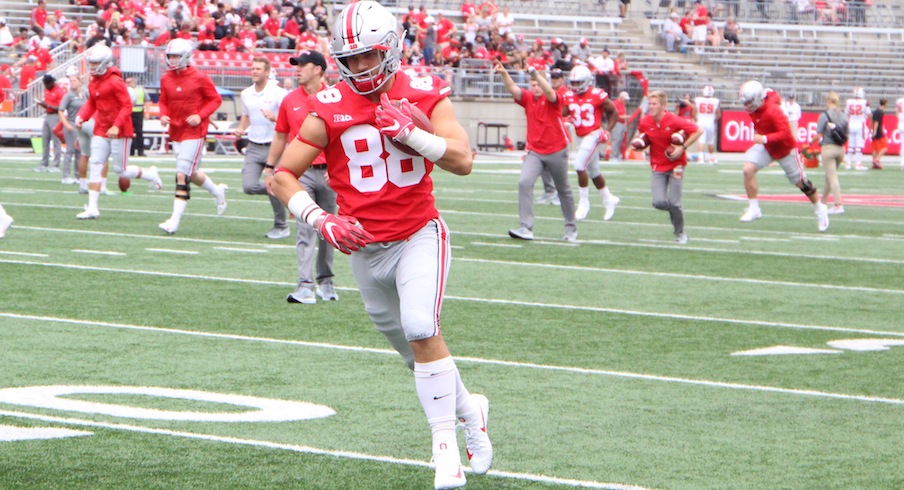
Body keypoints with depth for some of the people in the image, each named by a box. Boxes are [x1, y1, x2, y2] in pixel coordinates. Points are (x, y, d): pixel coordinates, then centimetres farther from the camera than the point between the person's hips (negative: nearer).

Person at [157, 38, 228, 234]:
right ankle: (218, 192, 43)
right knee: (192, 174, 15)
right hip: (175, 132, 7)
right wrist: (163, 115, -4)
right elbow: (164, 101, 16)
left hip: (194, 132, -7)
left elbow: (215, 99, -4)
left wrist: (200, 116, -17)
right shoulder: (166, 78, 5)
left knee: (182, 175, -12)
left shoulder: (199, 78, -11)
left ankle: (175, 220, -12)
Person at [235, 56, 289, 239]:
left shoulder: (278, 93, -9)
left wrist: (275, 118, -30)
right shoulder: (246, 94, 10)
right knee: (249, 187, -7)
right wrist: (241, 129, 8)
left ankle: (281, 227, 17)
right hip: (254, 147, 5)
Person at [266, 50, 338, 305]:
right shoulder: (290, 101, 7)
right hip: (301, 172, 1)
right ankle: (306, 285, -14)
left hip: (329, 173, -1)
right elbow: (280, 137, 14)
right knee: (305, 230, -8)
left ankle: (325, 281, 23)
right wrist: (269, 169, 12)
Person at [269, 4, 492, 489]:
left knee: (421, 330, -23)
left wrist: (409, 131, -23)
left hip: (420, 235, -2)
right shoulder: (329, 109, -6)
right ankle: (469, 408, 38)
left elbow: (462, 161, -13)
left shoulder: (424, 95, -5)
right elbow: (282, 177, -4)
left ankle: (446, 445, -14)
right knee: (415, 350, 10)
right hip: (365, 246, 2)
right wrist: (320, 219, -17)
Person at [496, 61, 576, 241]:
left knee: (564, 191, 13)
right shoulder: (528, 98, -1)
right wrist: (504, 74, -36)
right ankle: (526, 228, -20)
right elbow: (513, 89, -17)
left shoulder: (553, 99, -12)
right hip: (535, 152, 3)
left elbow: (549, 92, -34)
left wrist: (535, 74, -48)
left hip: (556, 151, -3)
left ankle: (571, 228, 32)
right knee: (524, 183, -19)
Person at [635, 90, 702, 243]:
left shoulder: (674, 121, -18)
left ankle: (680, 233, 16)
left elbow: (698, 131, -13)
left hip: (675, 165, -3)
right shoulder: (645, 122, -5)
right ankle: (675, 211, 26)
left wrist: (683, 147, -19)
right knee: (659, 202, -10)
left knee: (674, 203, -7)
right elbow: (642, 138, 16)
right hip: (658, 166, 3)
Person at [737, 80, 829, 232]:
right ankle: (754, 209, -5)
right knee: (748, 169, -15)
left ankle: (820, 209, 29)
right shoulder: (753, 109, -9)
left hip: (784, 148, -6)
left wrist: (765, 138, -42)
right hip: (766, 147, 6)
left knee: (800, 182, 7)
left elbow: (786, 133, -36)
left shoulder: (772, 111, -33)